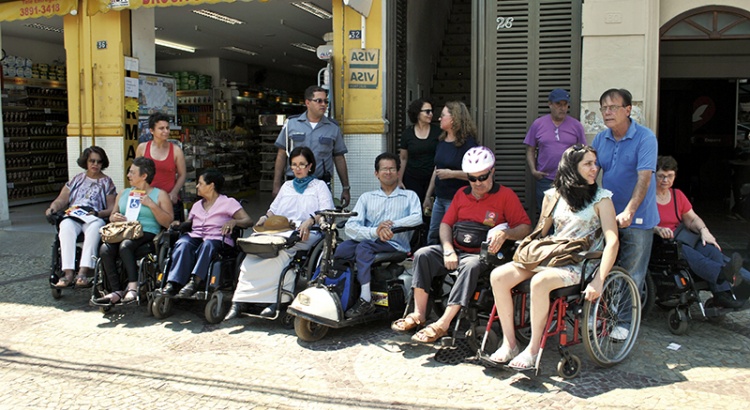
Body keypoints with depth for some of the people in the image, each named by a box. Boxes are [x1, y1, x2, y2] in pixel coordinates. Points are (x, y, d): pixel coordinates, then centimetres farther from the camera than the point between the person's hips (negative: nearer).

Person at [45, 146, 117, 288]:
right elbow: (61, 199, 18)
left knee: (95, 226, -40)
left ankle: (83, 272, -50)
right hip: (72, 216, 2)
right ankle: (68, 272, -45)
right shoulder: (77, 180, 27)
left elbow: (111, 208, 7)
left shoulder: (107, 182, 19)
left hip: (94, 218, -2)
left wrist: (97, 214, -13)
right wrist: (53, 208, -4)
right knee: (65, 226, -36)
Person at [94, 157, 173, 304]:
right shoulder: (123, 194, 26)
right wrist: (114, 218, 6)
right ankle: (116, 291, -29)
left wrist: (152, 205, -10)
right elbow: (112, 216, 31)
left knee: (125, 246, -37)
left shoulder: (160, 195, 9)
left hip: (147, 234, -5)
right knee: (105, 249, -28)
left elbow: (168, 223, -2)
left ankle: (133, 287, -38)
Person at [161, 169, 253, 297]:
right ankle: (173, 283, -43)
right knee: (184, 243, -31)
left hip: (217, 240, -4)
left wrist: (233, 222, -24)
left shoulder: (228, 202, 8)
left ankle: (195, 281, -50)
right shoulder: (197, 205, 28)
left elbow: (248, 221, -3)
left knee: (207, 245, -39)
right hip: (195, 237, 4)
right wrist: (179, 225, 5)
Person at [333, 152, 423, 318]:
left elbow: (417, 217, -6)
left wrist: (392, 223, -20)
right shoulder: (366, 197, 20)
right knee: (341, 249, -28)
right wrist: (375, 232, -16)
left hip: (396, 245, -3)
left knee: (363, 247, -32)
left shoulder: (409, 196, 17)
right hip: (369, 241, 3)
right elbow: (350, 226, 3)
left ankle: (365, 300, -32)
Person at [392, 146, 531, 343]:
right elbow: (446, 223, 10)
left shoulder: (505, 195, 0)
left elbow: (526, 227, -6)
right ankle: (419, 315, -19)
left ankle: (442, 325, -36)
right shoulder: (461, 194, 16)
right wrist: (448, 251, -7)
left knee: (471, 265, -38)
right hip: (457, 250, 5)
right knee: (423, 254, -19)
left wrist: (505, 233, -27)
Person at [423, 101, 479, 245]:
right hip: (440, 199, 8)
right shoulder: (442, 141, 10)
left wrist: (452, 173, -22)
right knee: (432, 237, 13)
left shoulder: (468, 143, -14)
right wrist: (428, 195, 20)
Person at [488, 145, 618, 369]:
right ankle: (509, 343, -9)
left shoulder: (601, 198, -1)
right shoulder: (554, 195, 12)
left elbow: (612, 241, -10)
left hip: (577, 266, -5)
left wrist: (598, 281, -21)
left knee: (540, 282, -35)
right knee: (498, 276, -16)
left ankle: (533, 349, -20)